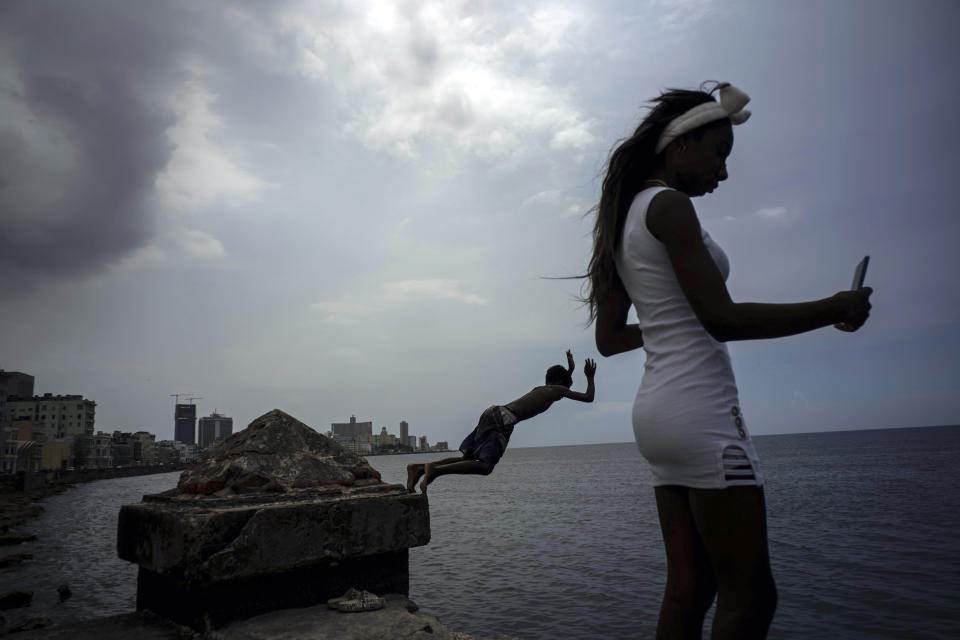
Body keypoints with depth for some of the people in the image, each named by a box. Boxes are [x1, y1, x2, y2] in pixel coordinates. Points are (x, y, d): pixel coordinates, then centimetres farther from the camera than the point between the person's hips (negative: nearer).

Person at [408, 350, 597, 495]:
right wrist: (590, 377, 33)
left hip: (493, 412, 9)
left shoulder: (540, 389, 33)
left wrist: (570, 370, 60)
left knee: (468, 459, 9)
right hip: (504, 418, -9)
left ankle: (419, 468, -5)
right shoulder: (558, 390, 11)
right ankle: (436, 469, -29)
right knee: (485, 466, -14)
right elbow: (588, 397, 19)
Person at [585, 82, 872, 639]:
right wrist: (834, 310, -7)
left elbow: (609, 338, 18)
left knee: (688, 588, 12)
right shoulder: (669, 204, -8)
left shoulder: (625, 217, 18)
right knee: (751, 594, -1)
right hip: (699, 407, -9)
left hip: (658, 408, 9)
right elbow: (722, 318, -17)